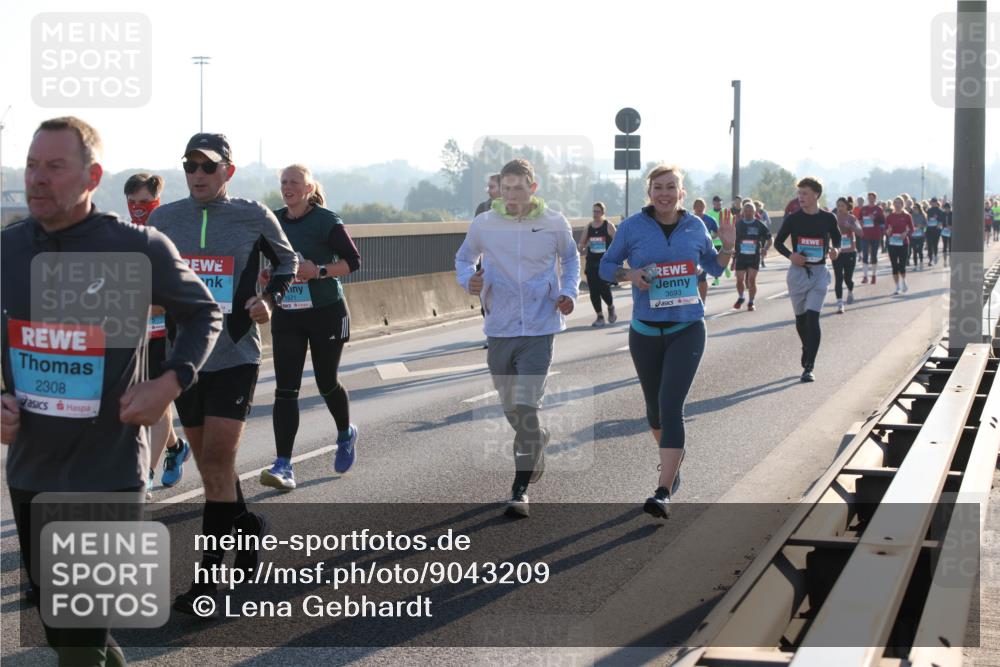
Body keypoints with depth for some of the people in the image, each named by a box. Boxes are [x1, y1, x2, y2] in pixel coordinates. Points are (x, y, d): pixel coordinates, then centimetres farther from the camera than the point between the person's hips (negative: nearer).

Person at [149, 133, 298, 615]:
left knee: (217, 461, -11)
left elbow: (287, 261, 13)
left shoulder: (254, 217, -2)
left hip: (235, 355, -4)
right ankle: (245, 525, 39)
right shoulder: (165, 219, 4)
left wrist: (270, 297, -4)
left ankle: (207, 576, -6)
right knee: (209, 460, 13)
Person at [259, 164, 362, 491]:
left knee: (326, 383, 10)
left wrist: (318, 271, -21)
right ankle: (283, 466, -9)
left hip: (326, 313, -3)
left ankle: (346, 434, 42)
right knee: (285, 390, -6)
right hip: (286, 315, 3)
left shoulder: (327, 221, -9)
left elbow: (353, 261, -9)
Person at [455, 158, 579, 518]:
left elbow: (570, 259, 16)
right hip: (499, 327, 3)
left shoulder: (554, 223, -2)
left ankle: (520, 489, -7)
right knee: (510, 407, 15)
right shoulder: (484, 224, -1)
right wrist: (468, 280, -7)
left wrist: (568, 292, 0)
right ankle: (539, 439, 48)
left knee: (526, 406, -13)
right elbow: (463, 258, 15)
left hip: (539, 328, -3)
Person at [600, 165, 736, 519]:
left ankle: (664, 492, -17)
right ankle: (672, 458, 47)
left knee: (671, 406, -14)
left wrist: (728, 247, -3)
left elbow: (714, 267, 16)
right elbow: (606, 266, 6)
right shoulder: (632, 227, -3)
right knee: (654, 409, 15)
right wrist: (630, 275, -14)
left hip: (687, 329, -1)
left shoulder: (695, 226, 2)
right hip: (645, 331, 1)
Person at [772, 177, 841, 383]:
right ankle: (808, 352, 38)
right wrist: (790, 255, -13)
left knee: (812, 317, -13)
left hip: (819, 273, -2)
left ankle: (809, 367, -14)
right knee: (800, 318, 11)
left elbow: (837, 239, 15)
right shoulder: (793, 219, -1)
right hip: (798, 271, 2)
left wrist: (836, 250, -8)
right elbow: (778, 242, 6)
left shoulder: (828, 218, 0)